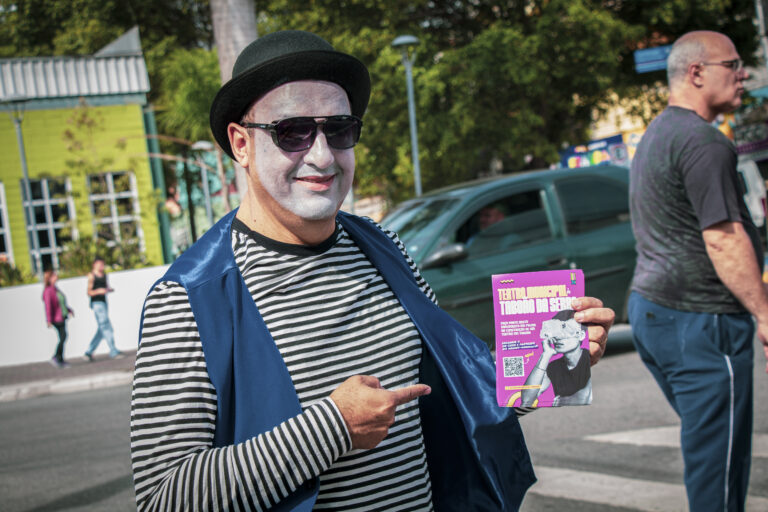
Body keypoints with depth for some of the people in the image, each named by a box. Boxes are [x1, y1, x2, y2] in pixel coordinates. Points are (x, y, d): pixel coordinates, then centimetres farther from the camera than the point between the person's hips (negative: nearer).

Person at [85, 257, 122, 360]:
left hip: (104, 302, 8)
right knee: (107, 327, -10)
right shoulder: (91, 276, -6)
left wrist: (110, 289, 5)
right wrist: (98, 291, -25)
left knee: (101, 330, 9)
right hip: (96, 302, -8)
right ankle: (113, 352, -9)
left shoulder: (104, 275, 14)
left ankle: (89, 352, 17)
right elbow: (89, 292, -9)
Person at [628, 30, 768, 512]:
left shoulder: (655, 135, 19)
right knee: (718, 461, -5)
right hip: (698, 318, -10)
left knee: (709, 446, 18)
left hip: (650, 309, 10)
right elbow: (723, 239, -20)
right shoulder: (702, 140, -14)